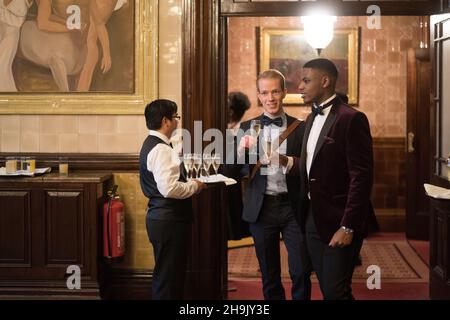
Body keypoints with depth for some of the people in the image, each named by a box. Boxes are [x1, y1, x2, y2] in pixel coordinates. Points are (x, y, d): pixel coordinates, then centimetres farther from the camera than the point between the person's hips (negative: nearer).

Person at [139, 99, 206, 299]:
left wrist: (189, 184, 12)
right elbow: (169, 188, -27)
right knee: (168, 276, -4)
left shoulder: (152, 145, 14)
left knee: (170, 274, 18)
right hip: (168, 221, -11)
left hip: (161, 217, 11)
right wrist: (194, 186, -12)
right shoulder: (161, 149, -18)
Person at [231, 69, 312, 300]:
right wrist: (242, 150, -20)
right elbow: (235, 171, 0)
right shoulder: (247, 128, 5)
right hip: (261, 208, 1)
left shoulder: (300, 128, 2)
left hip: (293, 206, -1)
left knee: (301, 271, -3)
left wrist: (285, 161, -23)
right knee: (269, 275, 10)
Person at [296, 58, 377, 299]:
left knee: (336, 292, -7)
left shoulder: (351, 119, -13)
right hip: (313, 219, 8)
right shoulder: (312, 119, 14)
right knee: (326, 289, 12)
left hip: (339, 222, -8)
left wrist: (348, 226, -20)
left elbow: (362, 177, -17)